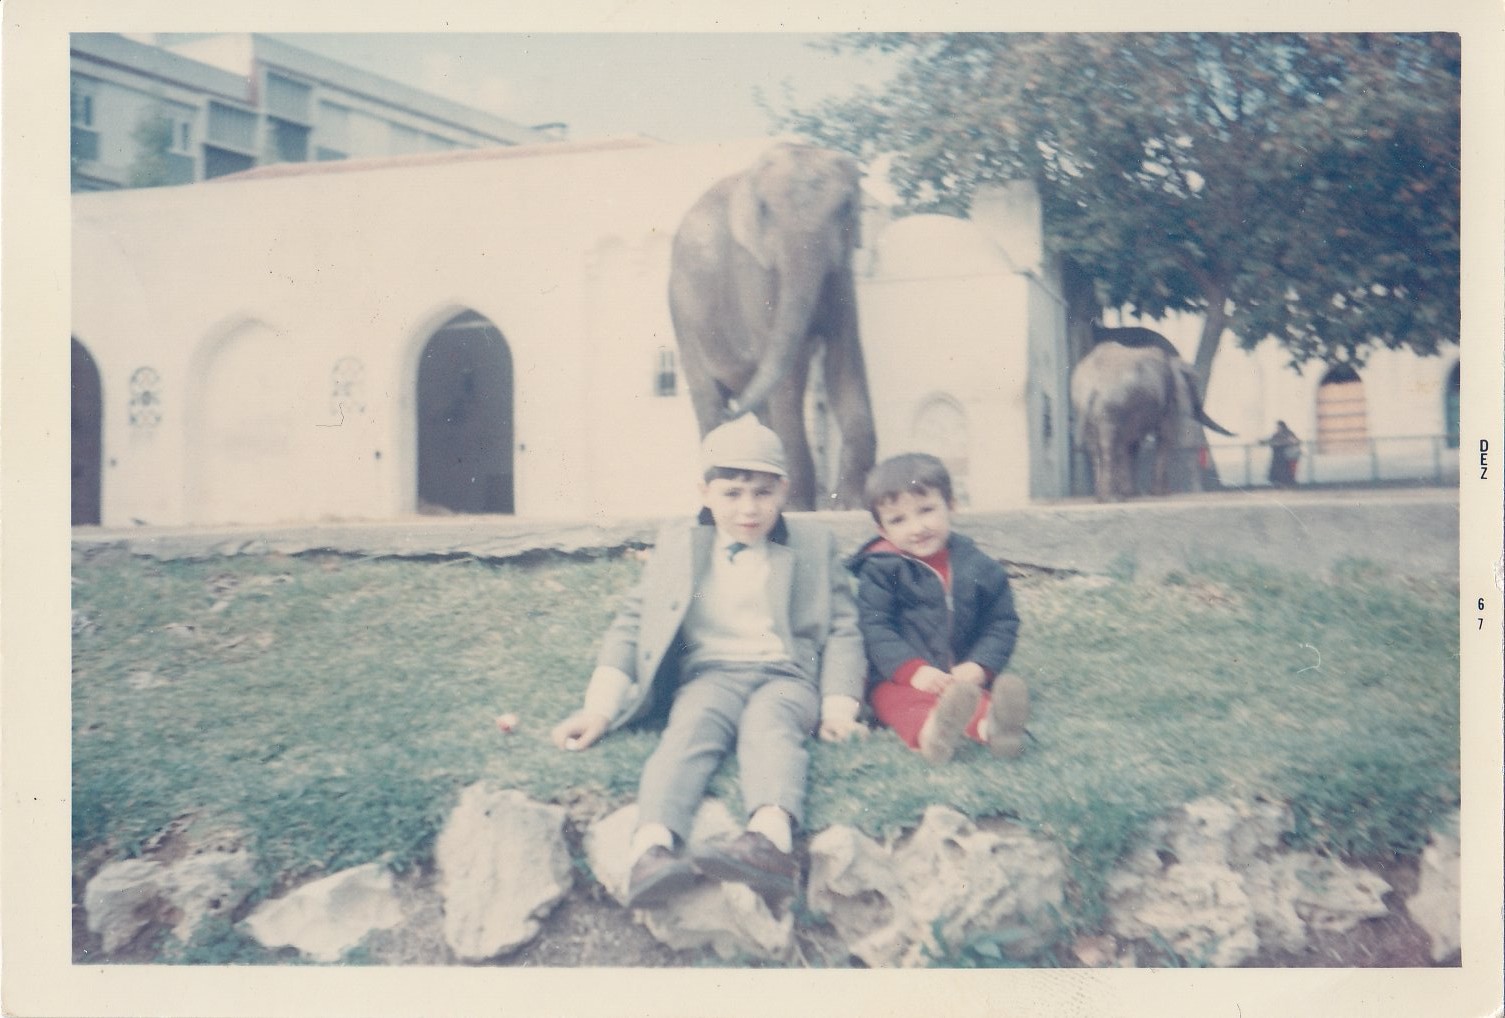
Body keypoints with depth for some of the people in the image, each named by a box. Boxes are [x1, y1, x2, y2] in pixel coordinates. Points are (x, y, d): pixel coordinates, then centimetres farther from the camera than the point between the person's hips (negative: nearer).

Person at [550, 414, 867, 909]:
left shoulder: (815, 544, 17)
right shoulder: (677, 545, 18)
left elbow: (842, 629, 13)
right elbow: (631, 624, 13)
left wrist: (839, 706, -5)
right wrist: (599, 707, -1)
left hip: (785, 676, 0)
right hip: (710, 674, 1)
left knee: (769, 723, -36)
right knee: (692, 727, -34)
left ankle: (771, 837, -65)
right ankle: (651, 849, -60)